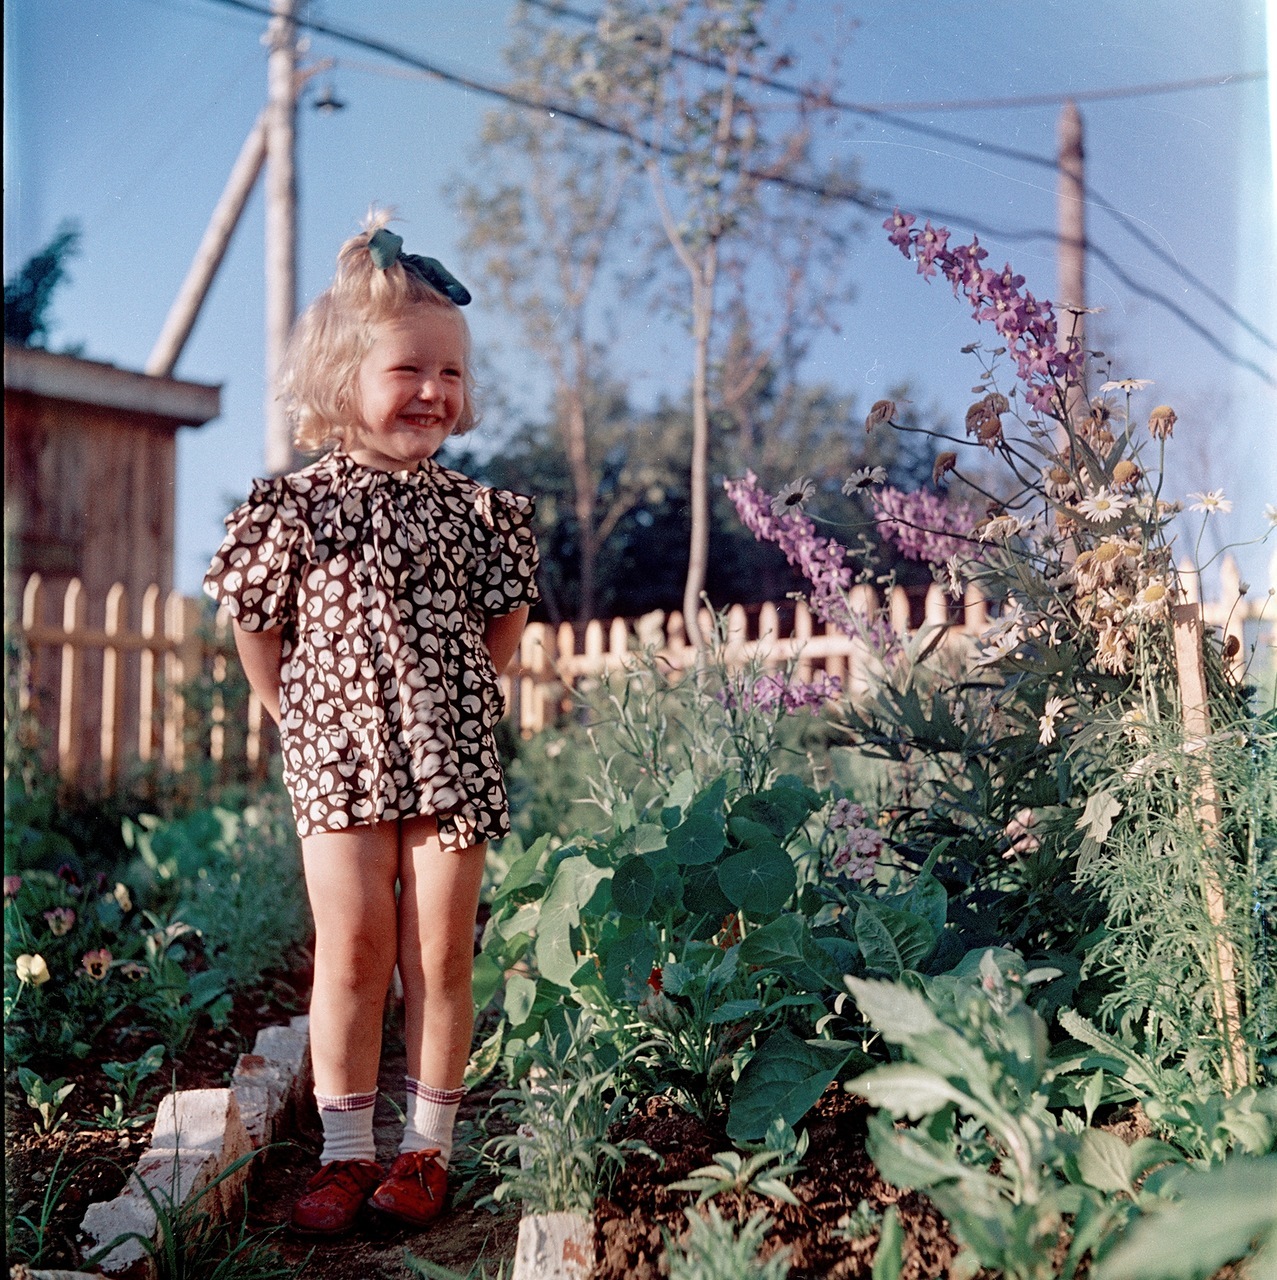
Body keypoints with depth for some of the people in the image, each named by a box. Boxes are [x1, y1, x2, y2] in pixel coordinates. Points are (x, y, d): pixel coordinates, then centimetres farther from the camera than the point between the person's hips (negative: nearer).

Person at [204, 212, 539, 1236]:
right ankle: (346, 1154, 13)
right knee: (351, 953, 2)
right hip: (340, 758, -1)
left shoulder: (475, 509, 4)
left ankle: (427, 1150, 17)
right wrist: (298, 714, 3)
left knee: (441, 957, 5)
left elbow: (504, 619, 13)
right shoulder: (301, 502, -2)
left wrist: (459, 703, 6)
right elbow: (256, 621, 5)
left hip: (452, 758, 2)